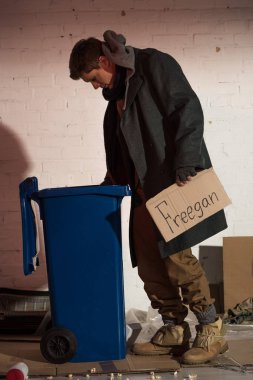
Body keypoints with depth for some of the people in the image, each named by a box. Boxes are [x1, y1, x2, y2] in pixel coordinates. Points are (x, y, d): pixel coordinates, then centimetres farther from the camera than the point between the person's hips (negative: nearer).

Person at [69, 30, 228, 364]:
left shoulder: (154, 65, -6)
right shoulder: (118, 92, 19)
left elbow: (188, 109, -15)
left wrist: (185, 166, -22)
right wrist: (114, 179, 18)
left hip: (176, 181, -8)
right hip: (145, 188, 8)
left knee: (176, 254, -10)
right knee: (148, 261, 5)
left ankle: (211, 331, 1)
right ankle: (174, 330, 15)